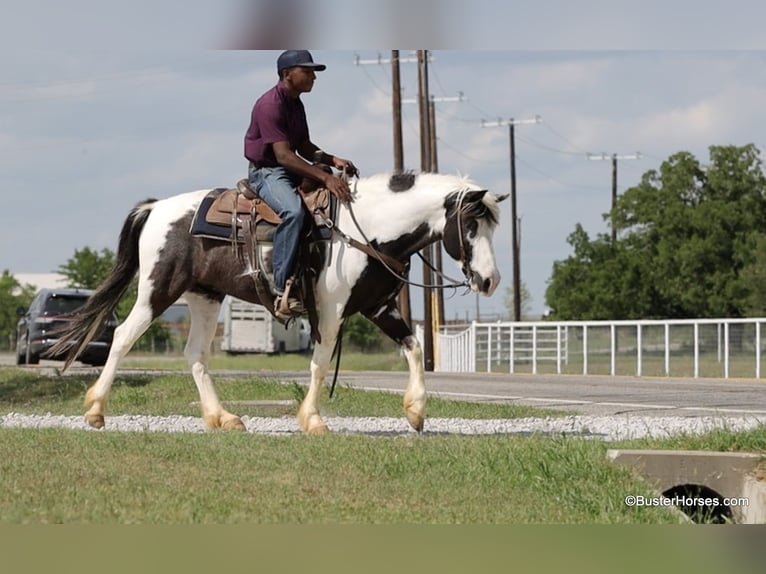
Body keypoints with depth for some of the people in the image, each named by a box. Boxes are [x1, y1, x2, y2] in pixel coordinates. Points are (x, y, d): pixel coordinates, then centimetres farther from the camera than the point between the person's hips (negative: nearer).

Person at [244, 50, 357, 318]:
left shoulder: (296, 104, 13)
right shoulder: (270, 105, -18)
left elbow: (304, 147, 19)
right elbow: (283, 155, -27)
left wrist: (333, 161, -2)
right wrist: (325, 177, -33)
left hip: (290, 170, 10)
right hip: (266, 172, -10)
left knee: (349, 196, 4)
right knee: (293, 210, -38)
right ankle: (282, 290, -37)